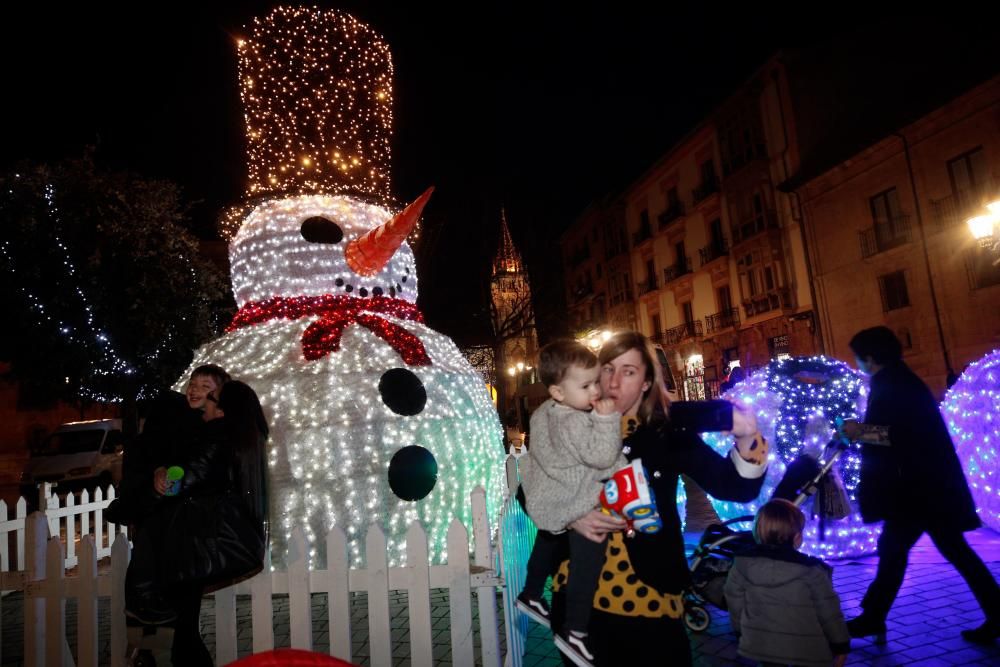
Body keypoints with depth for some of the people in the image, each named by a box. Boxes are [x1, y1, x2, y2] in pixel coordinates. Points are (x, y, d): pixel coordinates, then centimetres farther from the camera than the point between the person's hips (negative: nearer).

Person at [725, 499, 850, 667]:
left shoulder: (743, 564, -8)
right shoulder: (811, 570, -18)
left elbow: (735, 601, 2)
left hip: (761, 645, 3)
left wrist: (741, 631, 18)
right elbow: (828, 612, -10)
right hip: (807, 651, -3)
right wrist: (841, 645, 6)